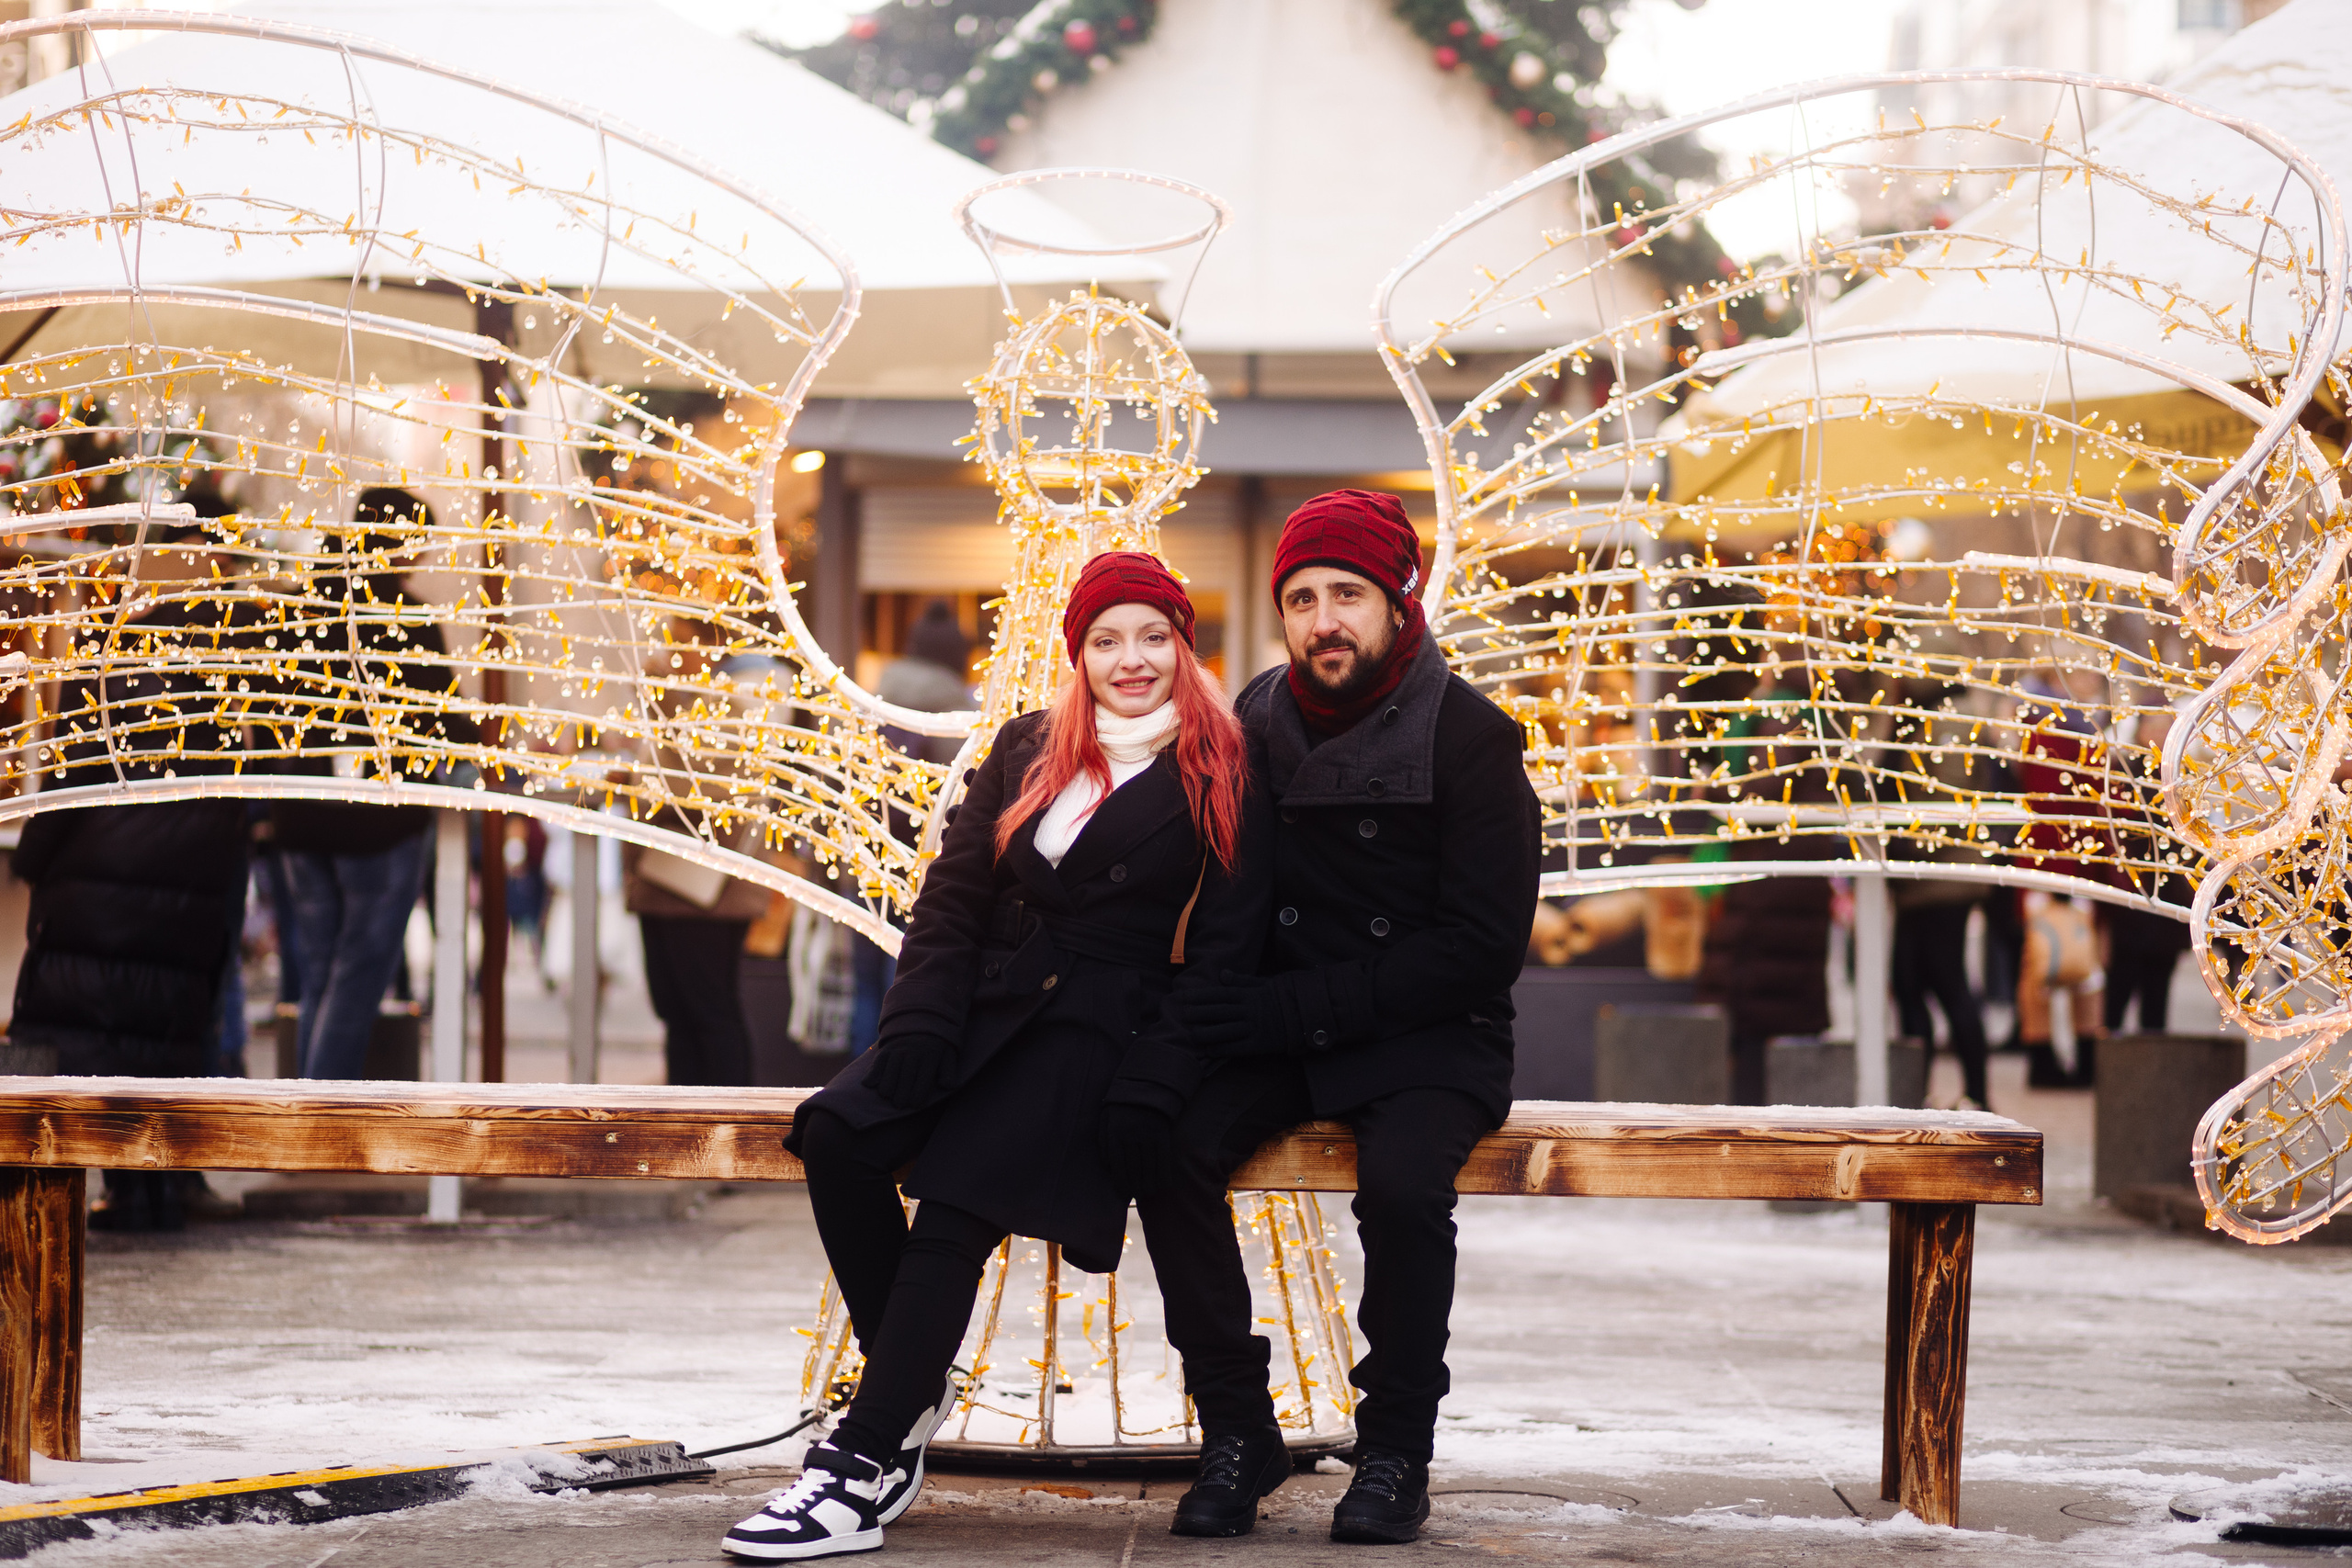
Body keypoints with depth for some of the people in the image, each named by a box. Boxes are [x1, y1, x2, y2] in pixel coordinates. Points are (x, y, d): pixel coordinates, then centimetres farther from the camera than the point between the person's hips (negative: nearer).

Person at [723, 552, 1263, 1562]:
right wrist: (920, 1029, -6)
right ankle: (910, 1381, -8)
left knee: (955, 1195, -29)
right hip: (982, 1011, 5)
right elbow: (953, 901, 11)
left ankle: (867, 1462, -28)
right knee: (836, 1137, -24)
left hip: (1101, 1025, -5)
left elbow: (1225, 952, -4)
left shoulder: (1220, 778, 2)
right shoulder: (1024, 751, 16)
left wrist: (1150, 1089, -15)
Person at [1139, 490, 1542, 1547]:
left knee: (1403, 1186, -33)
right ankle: (1238, 1433, -11)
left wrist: (1303, 1007, -18)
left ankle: (1396, 1451, -11)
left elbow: (1483, 946, -12)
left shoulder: (1466, 738, -9)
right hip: (1283, 1034, 4)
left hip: (1432, 1039, -4)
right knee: (1174, 1152, -25)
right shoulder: (1257, 723, 4)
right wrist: (1234, 1001, -5)